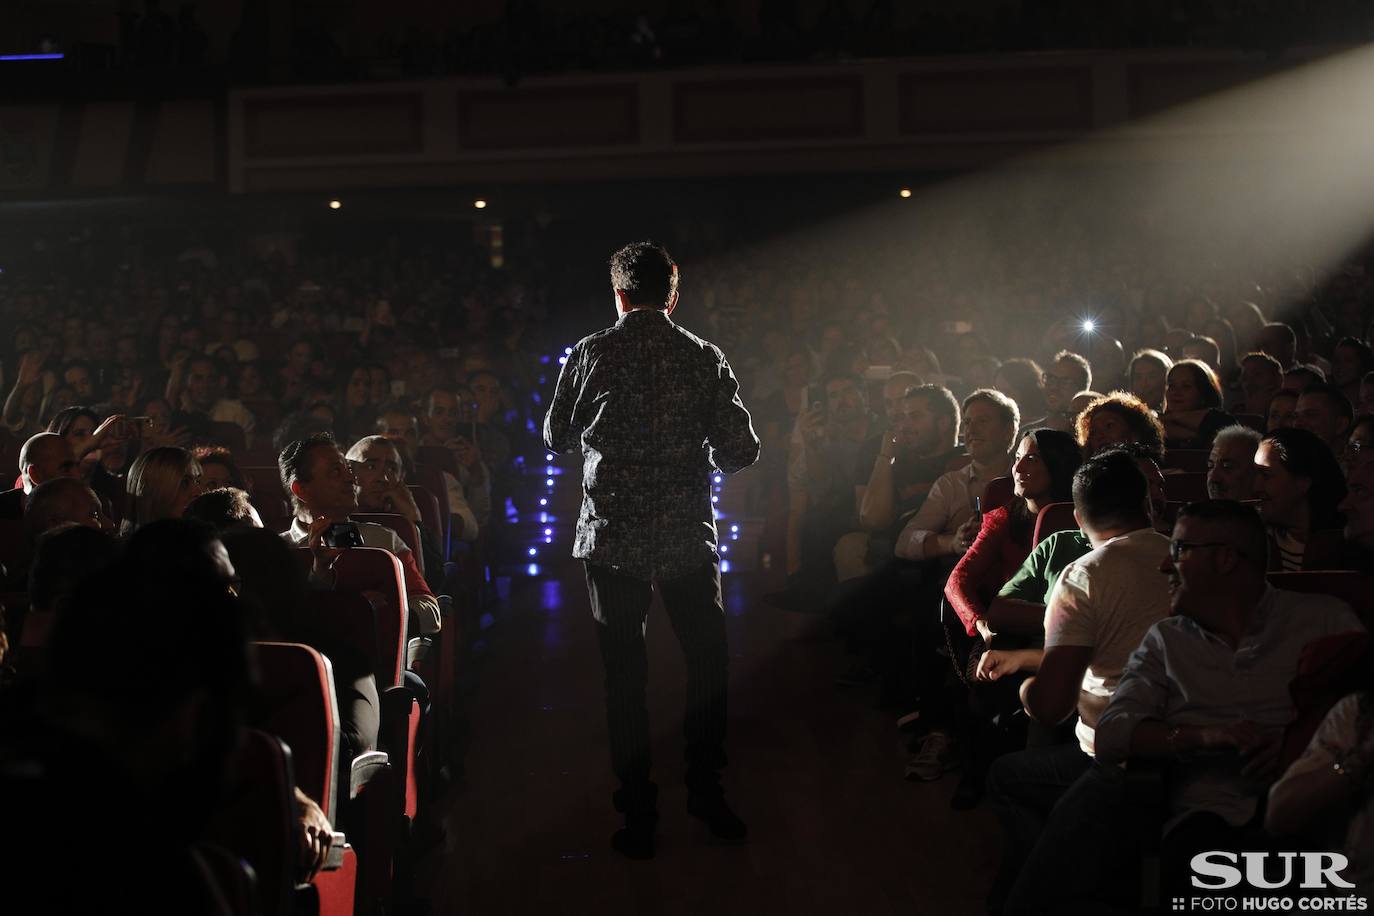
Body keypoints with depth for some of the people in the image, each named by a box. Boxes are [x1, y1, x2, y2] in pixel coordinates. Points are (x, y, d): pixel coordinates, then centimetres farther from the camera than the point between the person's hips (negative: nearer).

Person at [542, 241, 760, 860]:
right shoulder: (706, 359, -1)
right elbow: (741, 451, -2)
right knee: (707, 661, 17)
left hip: (613, 537, 0)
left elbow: (556, 439, 9)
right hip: (688, 536, 0)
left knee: (624, 675, 9)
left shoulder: (591, 353, -2)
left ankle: (638, 815, 14)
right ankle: (705, 795, 24)